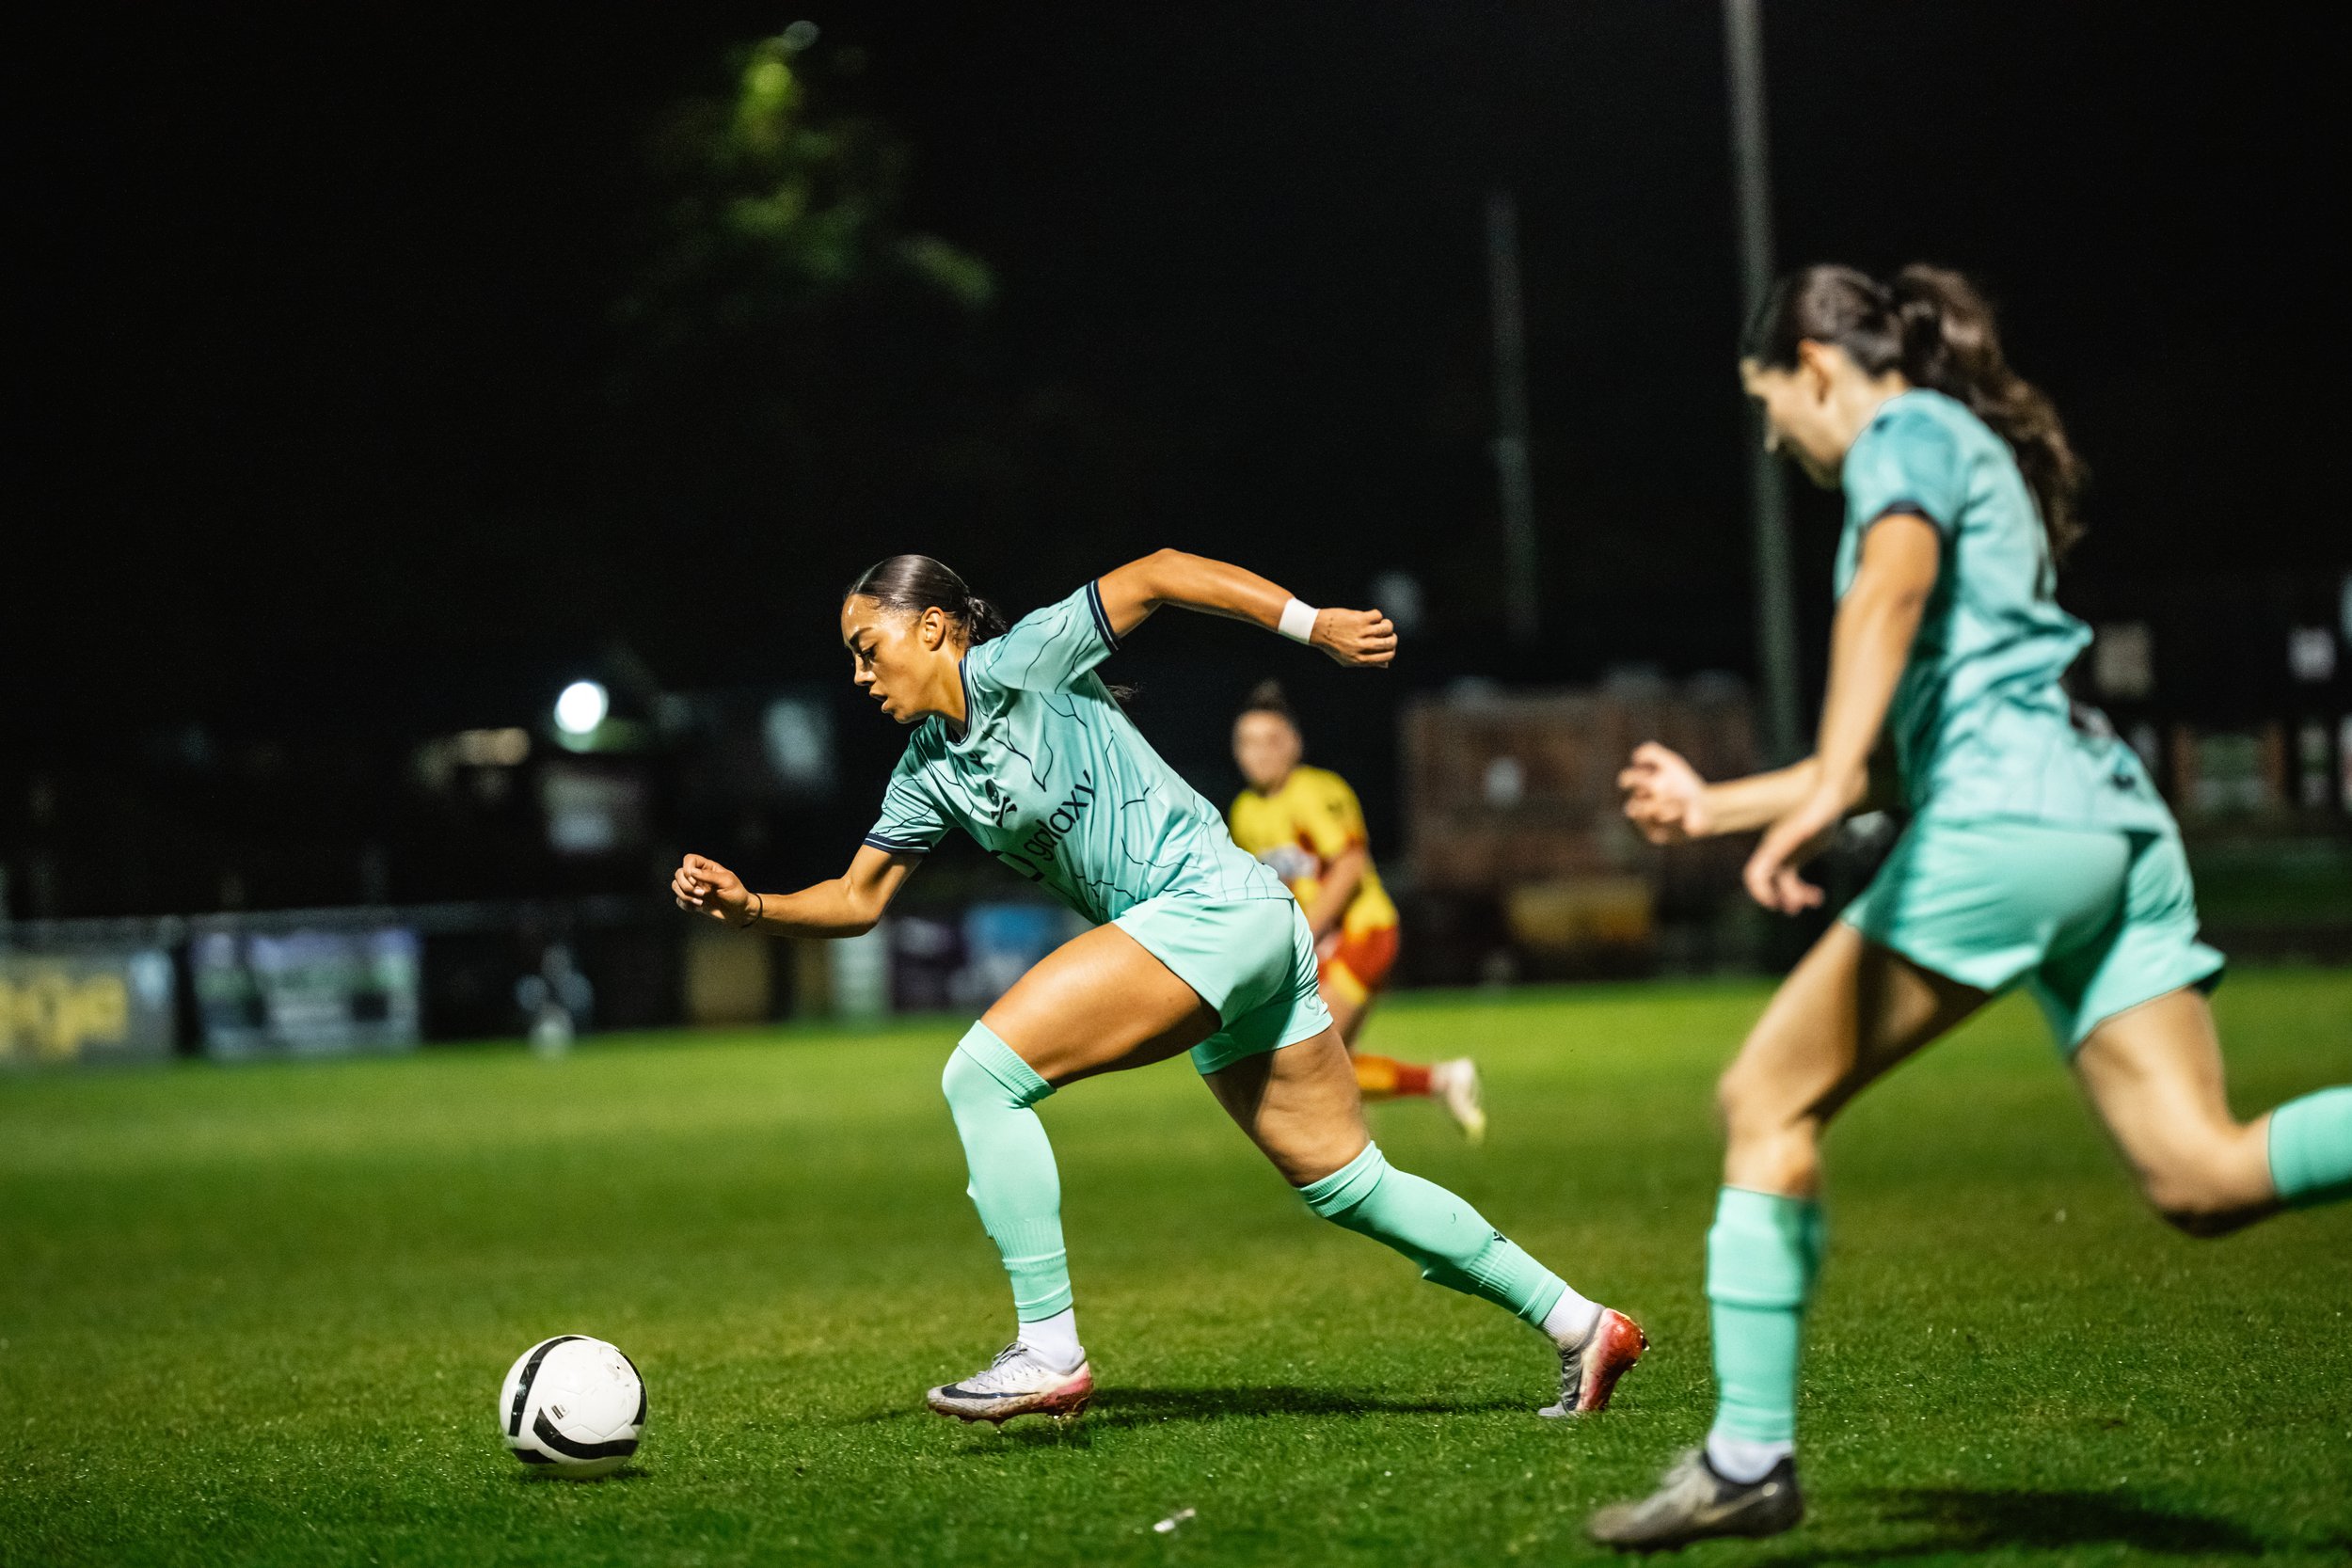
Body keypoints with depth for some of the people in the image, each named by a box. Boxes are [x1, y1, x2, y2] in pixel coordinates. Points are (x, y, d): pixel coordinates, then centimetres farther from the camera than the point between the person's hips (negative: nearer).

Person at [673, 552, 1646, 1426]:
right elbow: (858, 899, 19)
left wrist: (1317, 625, -11)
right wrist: (747, 906, 3)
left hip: (1214, 905, -10)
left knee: (983, 1073, -16)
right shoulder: (929, 770, 16)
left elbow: (1157, 574, -7)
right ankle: (1580, 1326, 17)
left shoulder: (1013, 666, -7)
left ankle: (1049, 1351, -15)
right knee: (1347, 1184, 11)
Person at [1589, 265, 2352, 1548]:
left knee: (1768, 1100, -1)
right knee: (2201, 1177, -6)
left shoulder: (1909, 434, 6)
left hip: (2005, 813, -9)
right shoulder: (1975, 464, 34)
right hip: (2116, 822, 9)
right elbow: (1899, 742, 39)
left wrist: (1824, 789, -32)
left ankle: (1748, 1458, -4)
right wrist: (1720, 805, 45)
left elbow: (1891, 588, -19)